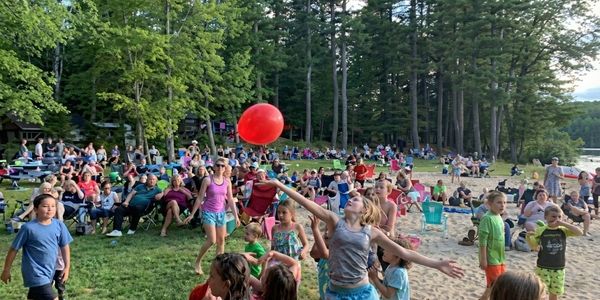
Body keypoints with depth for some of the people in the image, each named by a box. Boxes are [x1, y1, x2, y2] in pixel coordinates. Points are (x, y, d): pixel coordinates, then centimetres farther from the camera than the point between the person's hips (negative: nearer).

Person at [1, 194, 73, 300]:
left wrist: (67, 267, 5)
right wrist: (6, 270, 1)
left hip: (49, 272, 6)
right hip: (36, 273, -6)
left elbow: (64, 247, 6)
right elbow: (14, 249, -6)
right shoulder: (28, 228, -16)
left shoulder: (59, 225, -4)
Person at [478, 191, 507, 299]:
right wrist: (483, 259, -21)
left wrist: (502, 257, 19)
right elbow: (483, 240, -21)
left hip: (500, 258, 9)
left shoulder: (499, 218, 7)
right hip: (491, 258, -9)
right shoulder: (487, 218, -20)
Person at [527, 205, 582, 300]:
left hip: (559, 268, 2)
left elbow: (580, 232, -16)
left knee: (555, 292, 13)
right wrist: (528, 237, -19)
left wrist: (563, 223, -19)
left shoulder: (563, 230, -1)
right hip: (543, 267, -2)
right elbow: (533, 246, 1)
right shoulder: (541, 230, -6)